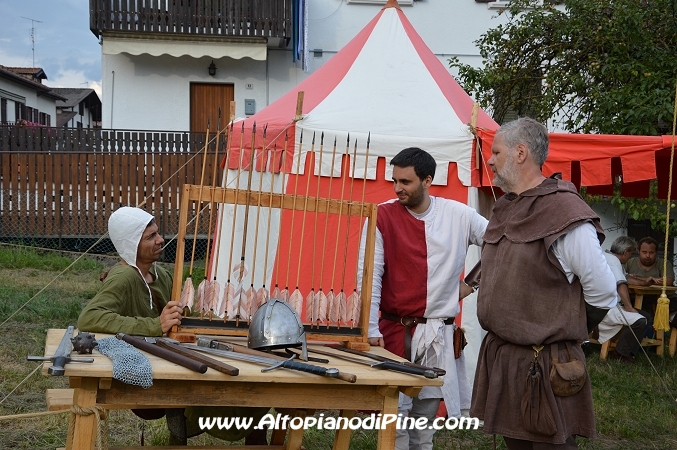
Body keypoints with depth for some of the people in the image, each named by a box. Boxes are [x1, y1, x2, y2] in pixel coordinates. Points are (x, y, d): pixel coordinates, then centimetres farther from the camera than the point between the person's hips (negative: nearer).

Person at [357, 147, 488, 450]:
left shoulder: (459, 215, 0)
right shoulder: (382, 216, -4)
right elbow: (369, 275, -7)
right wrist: (371, 330, -11)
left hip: (439, 334, 2)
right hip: (394, 331, -2)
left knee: (427, 418, 10)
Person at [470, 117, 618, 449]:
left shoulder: (566, 213, -16)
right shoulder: (504, 210, 9)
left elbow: (603, 294, -12)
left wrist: (560, 329, 2)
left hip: (545, 367, -8)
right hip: (498, 357, 8)